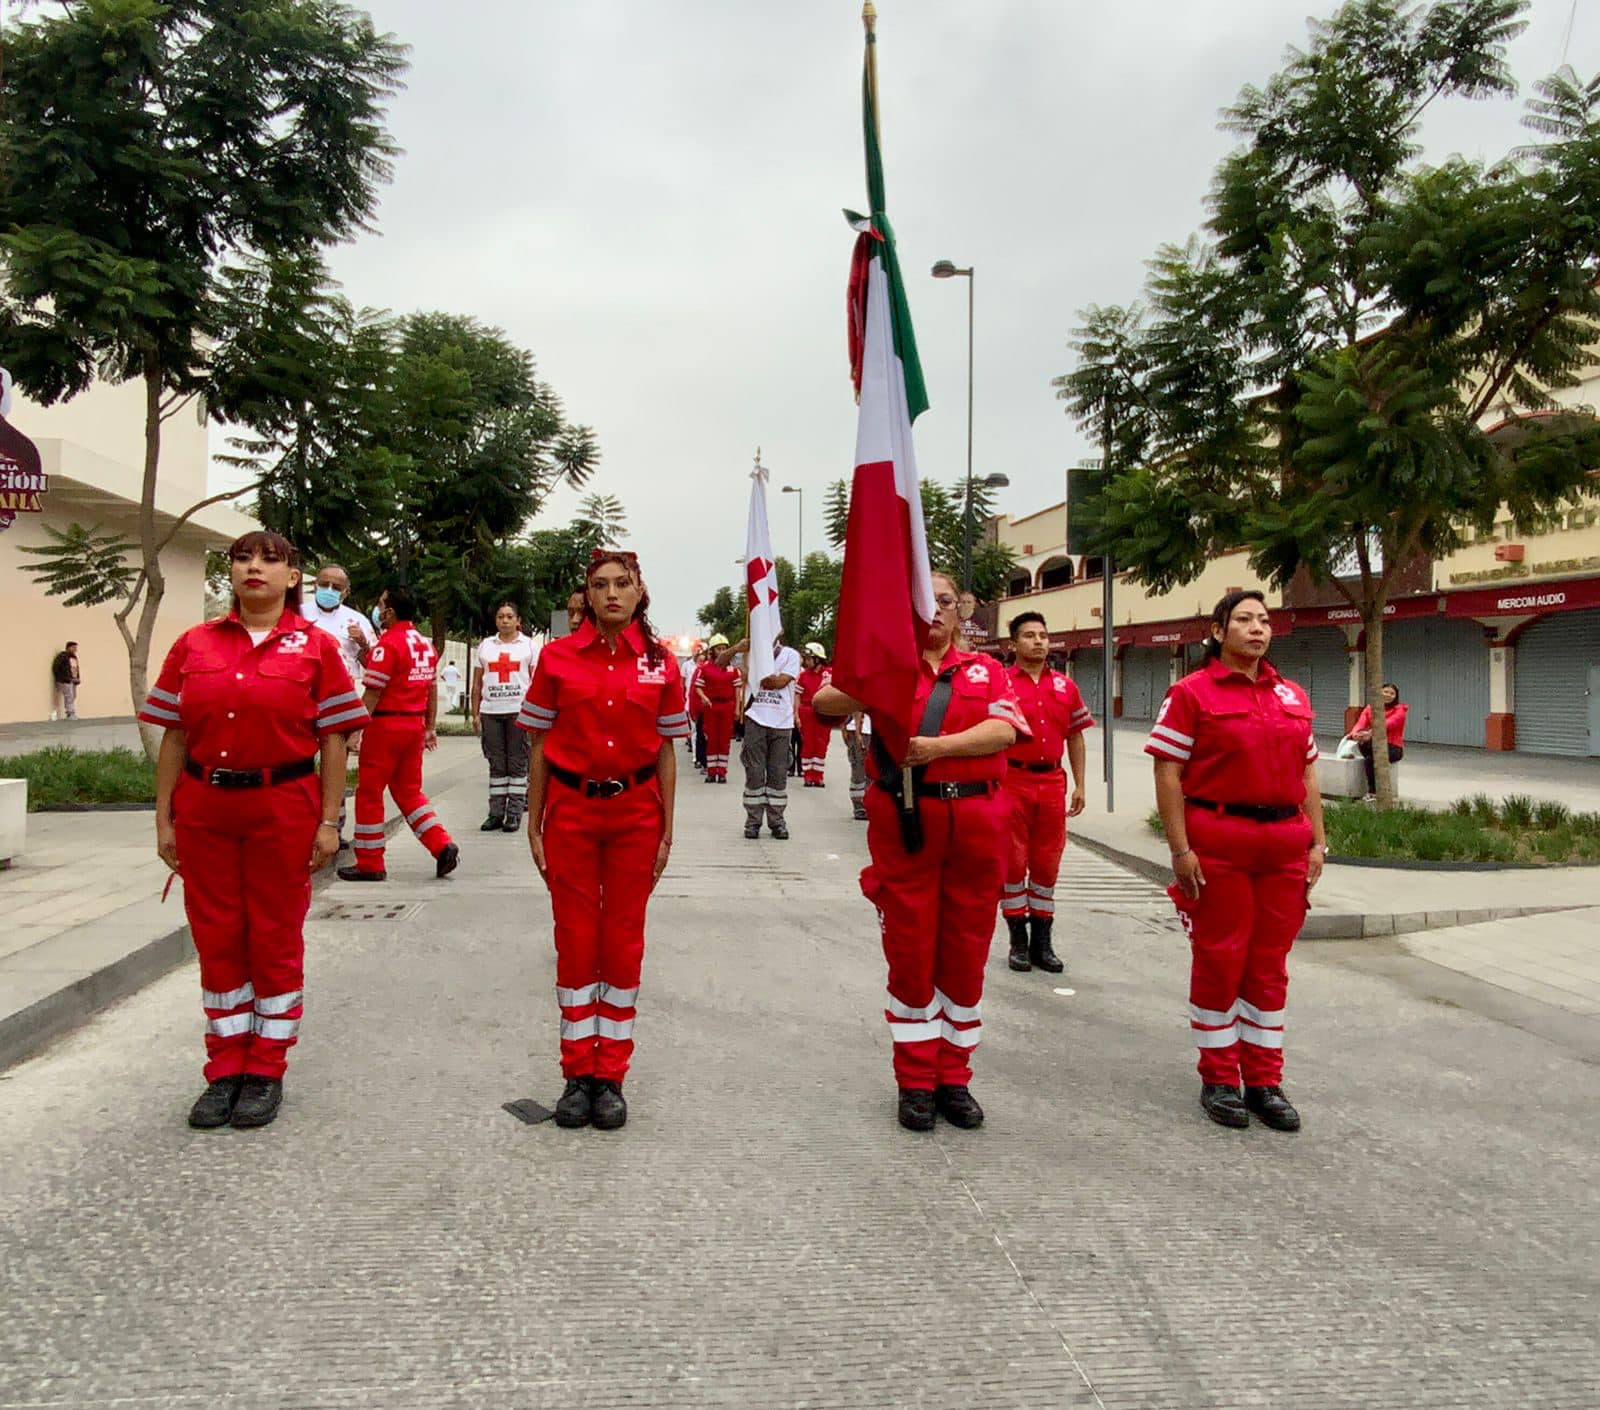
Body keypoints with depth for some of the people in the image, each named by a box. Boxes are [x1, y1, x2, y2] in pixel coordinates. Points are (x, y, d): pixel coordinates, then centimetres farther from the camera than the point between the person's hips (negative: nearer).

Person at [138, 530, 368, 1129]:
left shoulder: (315, 647, 0)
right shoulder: (194, 645, 8)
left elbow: (333, 741, -1)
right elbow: (175, 738, 8)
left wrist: (328, 822, -6)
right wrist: (164, 820, 4)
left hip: (283, 807, -3)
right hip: (204, 807, 3)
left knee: (276, 939, 6)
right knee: (216, 938, 9)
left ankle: (266, 1071, 21)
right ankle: (226, 1069, 24)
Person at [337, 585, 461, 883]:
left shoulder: (387, 644, -13)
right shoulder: (426, 645, 10)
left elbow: (372, 693, -16)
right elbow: (432, 689, 15)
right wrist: (430, 728, 21)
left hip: (386, 724, -7)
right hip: (415, 724, 7)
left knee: (369, 793, 4)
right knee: (409, 790, 17)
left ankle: (370, 864, 10)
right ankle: (442, 846, 5)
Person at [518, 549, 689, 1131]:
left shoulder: (660, 663, 1)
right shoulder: (558, 657, -1)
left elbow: (666, 753, 5)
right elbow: (540, 746, 4)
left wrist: (666, 831, 3)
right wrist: (534, 825, 2)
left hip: (635, 813, 1)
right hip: (570, 810, 0)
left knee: (623, 943, 6)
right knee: (576, 942, 6)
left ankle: (611, 1077, 19)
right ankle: (578, 1073, 19)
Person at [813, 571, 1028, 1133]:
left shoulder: (985, 670, 11)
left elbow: (1005, 729, -7)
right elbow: (824, 701, -10)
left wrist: (940, 745, -21)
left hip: (976, 825, 2)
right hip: (905, 824, -2)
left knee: (965, 954, 9)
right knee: (910, 953, 4)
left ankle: (954, 1078, 23)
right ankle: (915, 1081, 17)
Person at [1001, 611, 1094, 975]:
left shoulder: (1065, 686, 9)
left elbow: (1075, 737, 14)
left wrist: (1079, 785, 9)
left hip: (1052, 782, 4)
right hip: (1012, 780, -4)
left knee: (1047, 864, 9)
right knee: (1013, 863, 3)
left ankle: (1042, 940, 20)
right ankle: (1018, 941, 14)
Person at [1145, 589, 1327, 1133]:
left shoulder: (1292, 696, 14)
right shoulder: (1192, 692, -4)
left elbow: (1307, 773, 16)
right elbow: (1167, 775, -9)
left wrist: (1316, 842, 9)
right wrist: (1180, 849, -14)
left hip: (1285, 842, 5)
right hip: (1218, 841, -5)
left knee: (1270, 963, 10)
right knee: (1219, 960, 3)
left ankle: (1264, 1081, 22)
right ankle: (1219, 1080, 17)